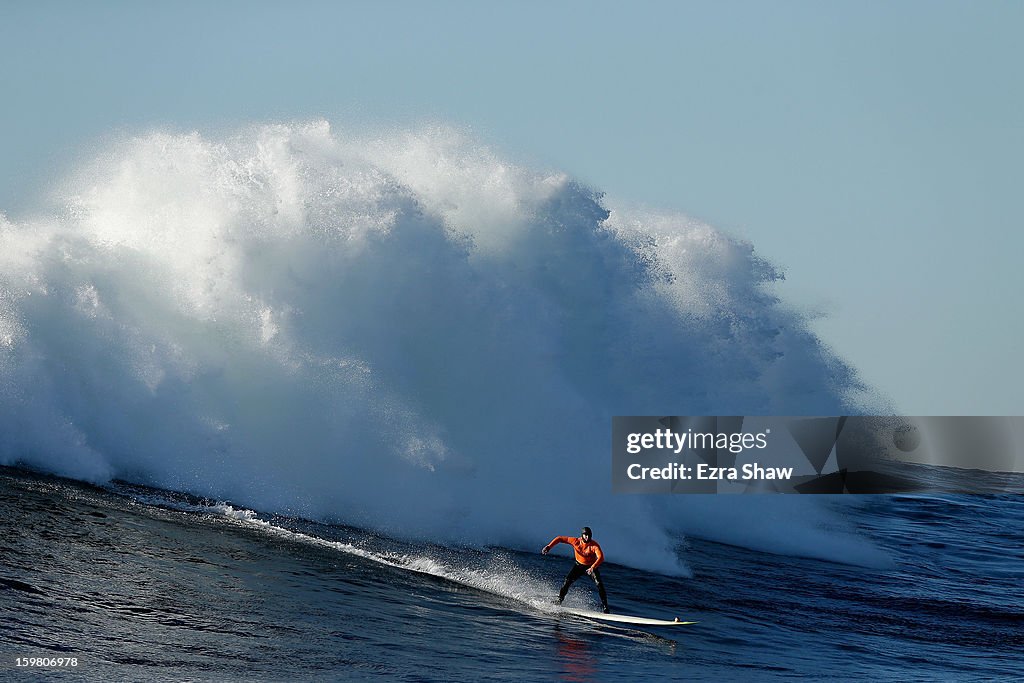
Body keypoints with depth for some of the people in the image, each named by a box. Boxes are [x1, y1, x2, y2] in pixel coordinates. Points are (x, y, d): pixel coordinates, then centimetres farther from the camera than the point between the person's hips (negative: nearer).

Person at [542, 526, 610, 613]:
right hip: (579, 565, 2)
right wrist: (549, 547, -25)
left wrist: (593, 568, -56)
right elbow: (559, 538, -12)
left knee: (599, 584, -20)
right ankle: (559, 600, -4)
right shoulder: (575, 541, -19)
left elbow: (601, 557, -41)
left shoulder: (594, 545, -27)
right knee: (568, 581, -18)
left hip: (591, 567, -2)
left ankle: (604, 607, -15)